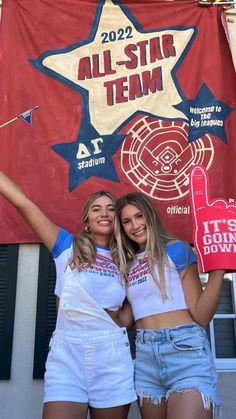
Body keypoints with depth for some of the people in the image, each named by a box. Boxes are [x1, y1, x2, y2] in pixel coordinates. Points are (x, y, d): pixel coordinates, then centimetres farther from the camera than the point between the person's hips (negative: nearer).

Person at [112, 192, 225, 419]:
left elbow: (201, 316, -7)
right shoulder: (127, 265, 14)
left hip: (185, 351, -5)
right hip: (146, 357, 5)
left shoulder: (176, 249, -1)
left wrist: (217, 271, -19)